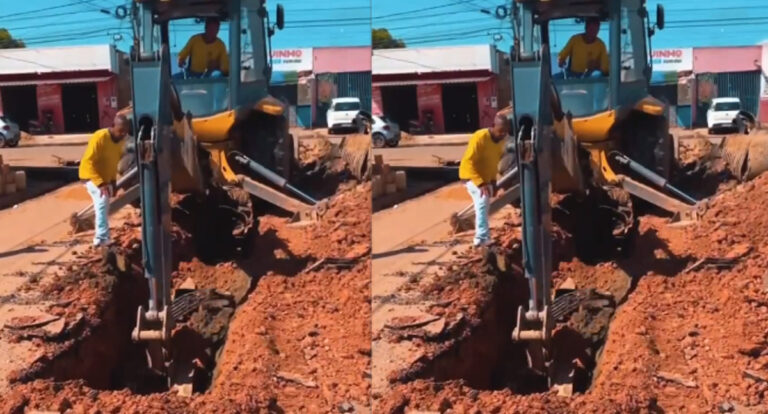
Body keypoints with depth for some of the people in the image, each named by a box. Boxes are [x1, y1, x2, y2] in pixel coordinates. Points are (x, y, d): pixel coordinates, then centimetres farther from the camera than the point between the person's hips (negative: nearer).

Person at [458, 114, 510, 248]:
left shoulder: (501, 140, -4)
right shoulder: (479, 138, -28)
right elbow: (468, 162, -29)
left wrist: (493, 180, 3)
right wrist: (480, 183, -35)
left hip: (486, 178, 8)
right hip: (472, 176, -8)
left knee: (484, 205, 16)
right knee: (483, 201, -27)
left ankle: (481, 238, 31)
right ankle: (482, 238, -32)